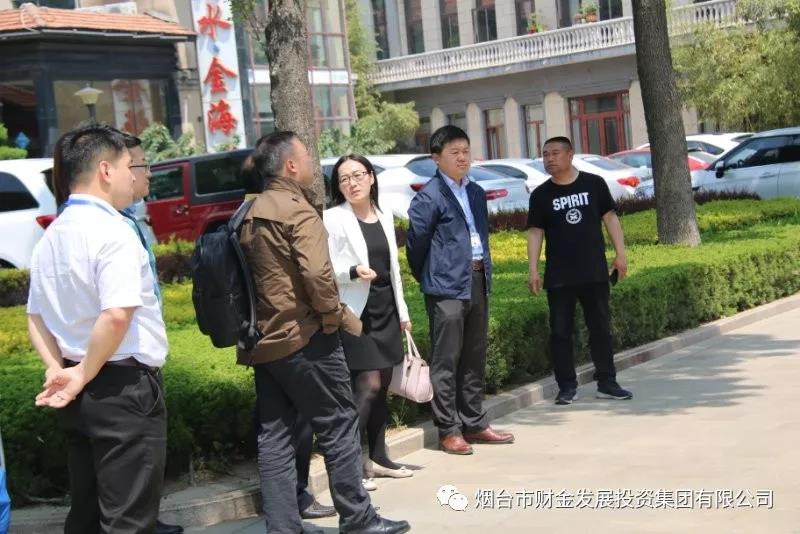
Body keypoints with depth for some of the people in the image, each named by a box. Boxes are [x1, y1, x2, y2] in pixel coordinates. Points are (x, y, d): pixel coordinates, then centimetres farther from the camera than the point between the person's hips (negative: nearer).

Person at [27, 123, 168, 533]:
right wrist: (84, 376, -15)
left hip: (81, 394, 9)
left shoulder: (51, 237, 10)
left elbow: (36, 316, 16)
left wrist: (58, 370, 4)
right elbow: (116, 315, -27)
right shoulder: (112, 232, -16)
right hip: (123, 387, -8)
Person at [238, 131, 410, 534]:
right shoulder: (298, 209, -12)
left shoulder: (252, 214, 13)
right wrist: (338, 316, -10)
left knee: (274, 437, 7)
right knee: (338, 426, 3)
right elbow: (317, 274, -24)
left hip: (263, 341, 8)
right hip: (303, 338, -8)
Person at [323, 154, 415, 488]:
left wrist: (403, 312, 17)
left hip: (386, 311, 6)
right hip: (356, 313, -6)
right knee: (368, 385, -12)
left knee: (382, 385, 10)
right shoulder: (333, 219, -6)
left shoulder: (384, 218, 12)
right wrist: (353, 271, -28)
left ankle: (378, 458, 19)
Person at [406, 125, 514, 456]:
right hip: (447, 287, -7)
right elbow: (416, 242, -7)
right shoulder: (430, 196, -9)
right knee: (446, 361, -2)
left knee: (474, 359, 13)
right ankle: (449, 430, 3)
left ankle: (474, 424, 21)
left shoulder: (476, 193, 14)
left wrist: (484, 270, 13)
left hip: (477, 281, 7)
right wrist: (427, 278, 3)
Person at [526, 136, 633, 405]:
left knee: (600, 328, 7)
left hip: (595, 272, 0)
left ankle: (606, 382, 15)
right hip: (558, 276, 0)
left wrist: (620, 254, 0)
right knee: (560, 332, 2)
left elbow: (610, 218, 5)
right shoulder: (541, 195, 1)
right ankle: (567, 387, 10)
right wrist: (533, 270, -6)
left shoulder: (594, 184, 1)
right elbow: (535, 232, 1)